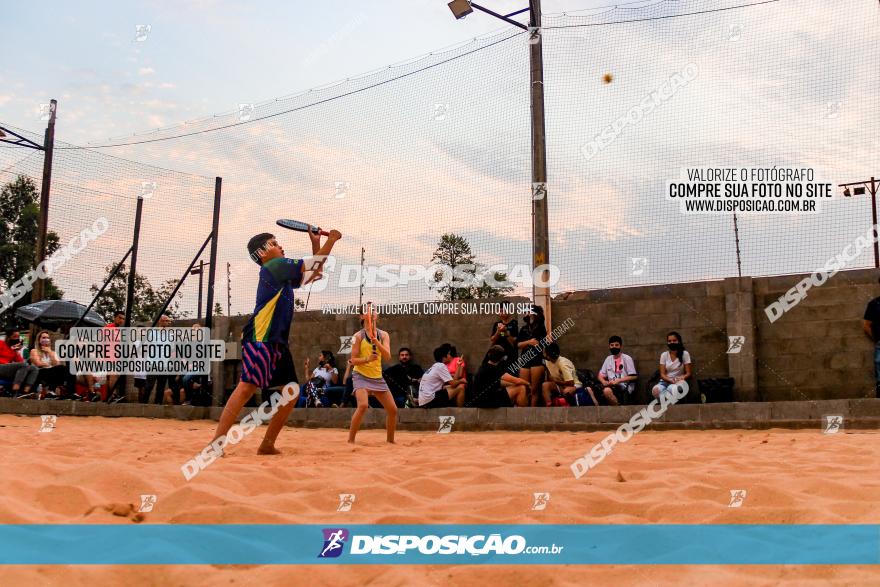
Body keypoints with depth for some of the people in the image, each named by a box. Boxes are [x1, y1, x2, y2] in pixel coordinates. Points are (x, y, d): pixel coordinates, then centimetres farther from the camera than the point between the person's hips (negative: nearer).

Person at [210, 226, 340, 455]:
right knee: (248, 386, -20)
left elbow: (313, 273, 32)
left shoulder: (283, 273, 23)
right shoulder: (274, 265, -3)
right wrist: (331, 240, 4)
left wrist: (316, 244, 22)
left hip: (276, 342, 10)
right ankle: (216, 442, -24)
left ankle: (267, 444, 9)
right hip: (260, 339, -10)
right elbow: (312, 266, -5)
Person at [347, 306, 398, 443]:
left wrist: (376, 342, -24)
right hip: (361, 375, -5)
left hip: (377, 377, 5)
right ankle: (350, 440, -18)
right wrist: (367, 359, -24)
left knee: (393, 409, 4)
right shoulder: (358, 336, -5)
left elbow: (387, 356, -9)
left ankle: (390, 440, 24)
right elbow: (353, 360, -7)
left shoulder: (383, 335, 4)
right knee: (363, 405, -28)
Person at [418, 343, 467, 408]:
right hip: (430, 401, -10)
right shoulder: (441, 366, -9)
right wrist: (461, 381, 9)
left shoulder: (435, 366, 17)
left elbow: (452, 380, 16)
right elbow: (453, 384, -12)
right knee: (460, 388, -5)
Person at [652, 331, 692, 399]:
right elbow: (662, 374, 1)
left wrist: (681, 378, -21)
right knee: (655, 390, -36)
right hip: (666, 381, 1)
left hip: (678, 382, -1)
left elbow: (688, 373, 2)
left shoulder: (685, 354, 3)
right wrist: (670, 380, -20)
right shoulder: (664, 355, 7)